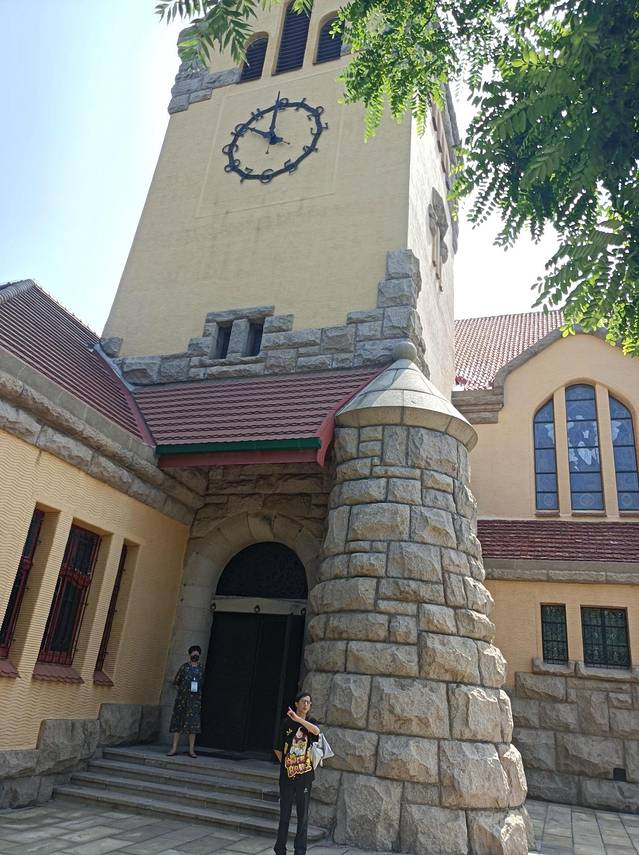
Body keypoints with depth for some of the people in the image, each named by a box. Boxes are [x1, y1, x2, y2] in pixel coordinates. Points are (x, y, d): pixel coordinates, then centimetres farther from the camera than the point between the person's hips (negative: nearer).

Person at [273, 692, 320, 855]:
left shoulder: (311, 723, 2)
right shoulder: (287, 722, -1)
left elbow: (316, 731, -24)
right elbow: (278, 749, 6)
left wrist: (298, 719, -31)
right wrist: (285, 763, 3)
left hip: (305, 775, 1)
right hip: (287, 774, -1)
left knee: (303, 815, 6)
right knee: (284, 814, 8)